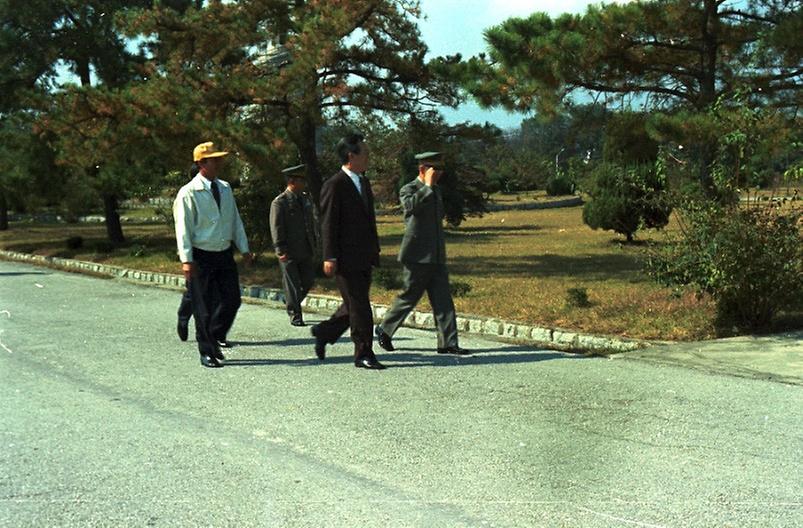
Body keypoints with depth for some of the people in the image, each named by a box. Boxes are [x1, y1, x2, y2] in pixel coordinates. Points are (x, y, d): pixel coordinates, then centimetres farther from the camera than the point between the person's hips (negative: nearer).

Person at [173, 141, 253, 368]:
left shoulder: (225, 188, 9)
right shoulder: (189, 193, -10)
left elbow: (236, 220, 15)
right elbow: (183, 228, -11)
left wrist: (244, 249, 13)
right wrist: (187, 260, -17)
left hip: (225, 254, 6)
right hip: (202, 256, -6)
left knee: (232, 300, 6)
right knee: (204, 308, 1)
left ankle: (215, 338, 28)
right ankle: (207, 352, 13)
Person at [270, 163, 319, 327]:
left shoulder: (305, 199, 12)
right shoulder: (279, 202, -9)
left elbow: (312, 221, 19)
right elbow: (276, 228, -12)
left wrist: (315, 243, 14)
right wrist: (280, 250, -17)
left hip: (306, 250, 6)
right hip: (289, 252, -6)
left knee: (308, 280, 8)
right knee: (292, 284, 1)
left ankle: (291, 302, 33)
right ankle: (295, 315, 11)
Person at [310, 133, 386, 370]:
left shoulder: (364, 183, 16)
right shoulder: (334, 185, -11)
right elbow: (328, 224, -13)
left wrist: (375, 250, 20)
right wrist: (329, 257, -17)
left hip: (364, 257, 8)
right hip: (346, 258, -8)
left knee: (356, 305, 13)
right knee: (359, 307, -4)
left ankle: (324, 332, 31)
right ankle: (363, 354, 5)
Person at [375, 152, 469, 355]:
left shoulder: (436, 190, 16)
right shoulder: (408, 190, -8)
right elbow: (410, 206, -31)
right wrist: (427, 186, -24)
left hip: (436, 256, 7)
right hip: (418, 256, -7)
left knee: (443, 300, 1)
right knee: (409, 296, 1)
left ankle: (447, 343, 1)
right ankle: (384, 329, 21)